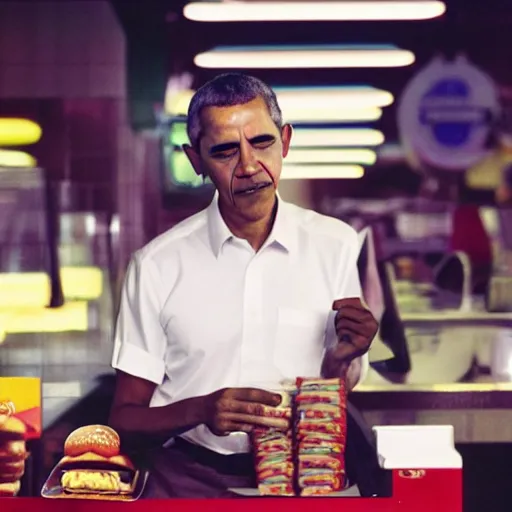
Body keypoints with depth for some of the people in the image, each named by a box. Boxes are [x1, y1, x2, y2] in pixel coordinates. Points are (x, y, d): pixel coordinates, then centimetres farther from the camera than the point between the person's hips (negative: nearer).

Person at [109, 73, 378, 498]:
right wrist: (200, 410, -15)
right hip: (189, 479, -1)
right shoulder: (157, 265, 1)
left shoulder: (336, 246, 5)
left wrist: (341, 358, -8)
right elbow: (126, 419, 4)